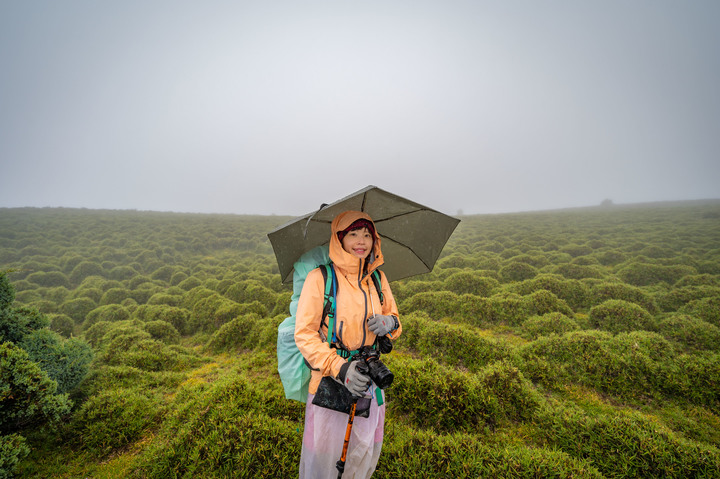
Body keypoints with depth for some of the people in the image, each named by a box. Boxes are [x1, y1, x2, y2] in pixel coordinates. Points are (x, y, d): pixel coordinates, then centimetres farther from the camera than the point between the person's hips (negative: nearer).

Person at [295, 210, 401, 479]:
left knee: (365, 450, 21)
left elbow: (395, 319, 13)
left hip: (368, 378, 5)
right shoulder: (319, 278, -14)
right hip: (329, 378, -4)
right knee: (324, 450, 10)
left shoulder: (377, 278, 2)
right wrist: (339, 368, -24)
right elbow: (304, 334, -13)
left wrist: (389, 323, -12)